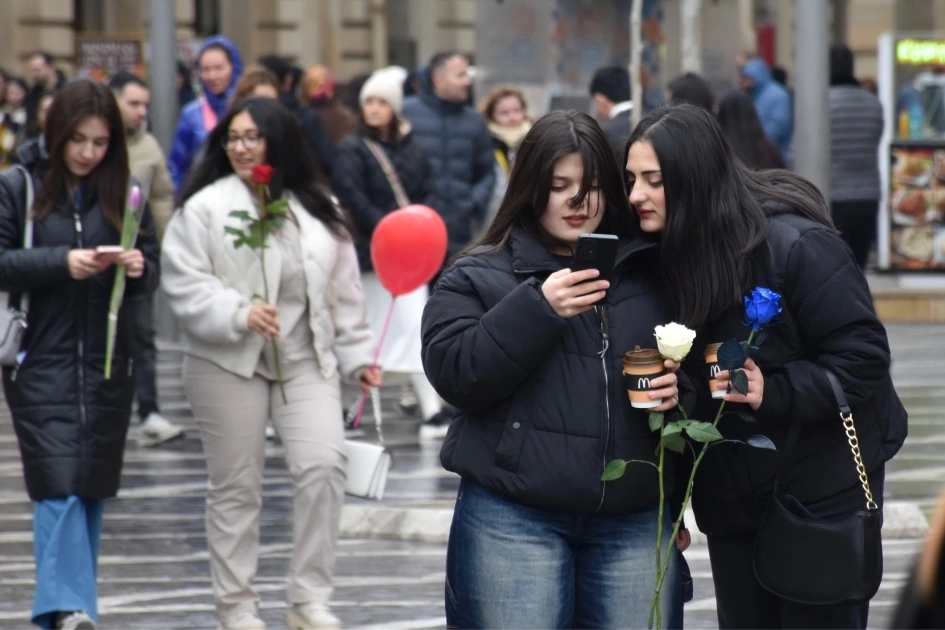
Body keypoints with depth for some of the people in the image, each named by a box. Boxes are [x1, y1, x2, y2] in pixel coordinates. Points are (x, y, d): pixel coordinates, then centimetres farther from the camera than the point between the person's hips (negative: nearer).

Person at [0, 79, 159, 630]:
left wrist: (139, 268, -14)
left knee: (94, 488, 7)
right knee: (59, 484, -13)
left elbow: (153, 270, 9)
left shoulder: (123, 193, 6)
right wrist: (61, 263, -20)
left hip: (107, 362, 4)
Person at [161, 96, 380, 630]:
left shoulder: (319, 212, 10)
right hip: (229, 365, -3)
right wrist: (238, 313, -22)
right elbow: (184, 284, -9)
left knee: (324, 465, -12)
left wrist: (358, 356, 9)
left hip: (308, 362, 3)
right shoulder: (206, 207, -3)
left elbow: (344, 291, 14)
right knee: (236, 486, 3)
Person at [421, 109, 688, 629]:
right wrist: (538, 308, -17)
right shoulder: (477, 277, 5)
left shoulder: (650, 273, 13)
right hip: (513, 520, -3)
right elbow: (453, 373, -8)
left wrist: (680, 387, -1)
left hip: (634, 521, 3)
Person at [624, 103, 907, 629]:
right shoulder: (667, 255, 1)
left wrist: (773, 392, -28)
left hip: (822, 491, -6)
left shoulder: (794, 246, -20)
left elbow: (862, 356, -19)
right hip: (731, 499, 6)